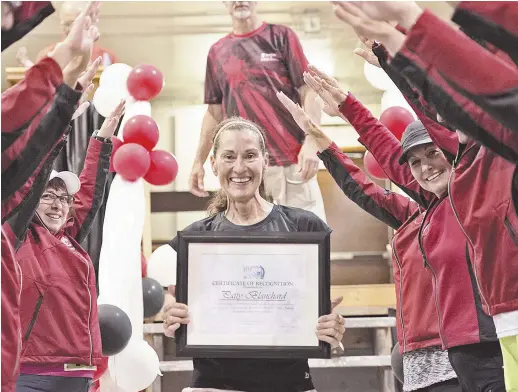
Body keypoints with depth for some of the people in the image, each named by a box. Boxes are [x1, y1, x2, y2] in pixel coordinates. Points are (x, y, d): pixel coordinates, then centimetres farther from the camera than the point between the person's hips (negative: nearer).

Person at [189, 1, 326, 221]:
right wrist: (199, 161, 9)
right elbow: (215, 112, 17)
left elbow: (307, 92, -1)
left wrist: (311, 143, -15)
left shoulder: (281, 37, 5)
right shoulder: (217, 52, 15)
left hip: (292, 160, -3)